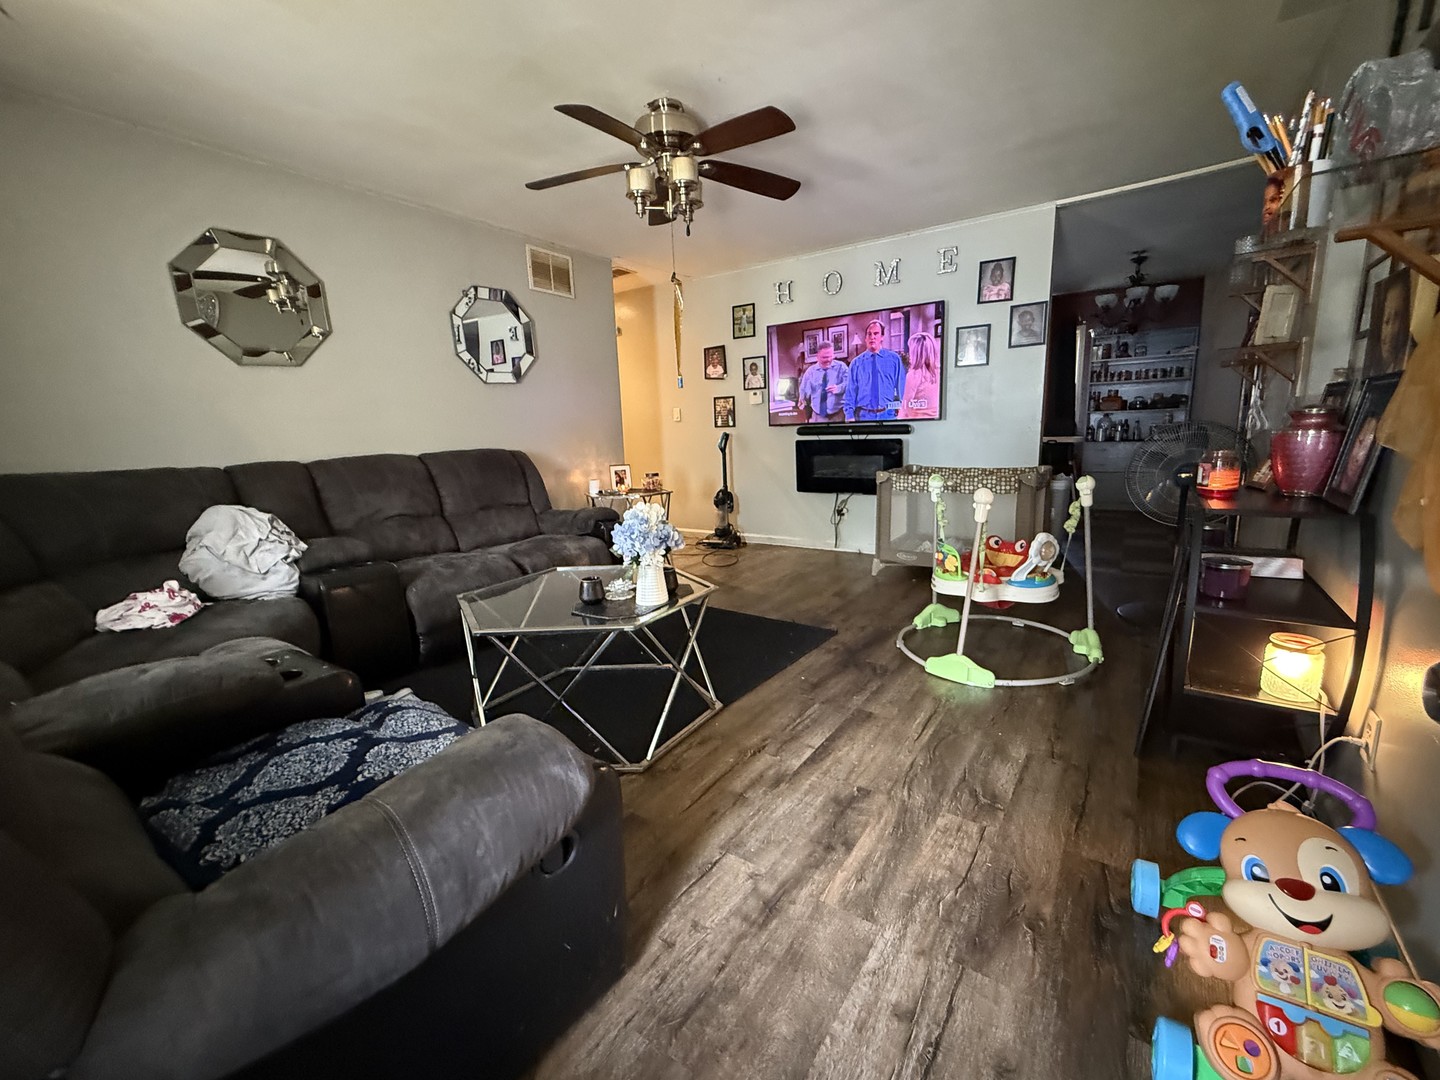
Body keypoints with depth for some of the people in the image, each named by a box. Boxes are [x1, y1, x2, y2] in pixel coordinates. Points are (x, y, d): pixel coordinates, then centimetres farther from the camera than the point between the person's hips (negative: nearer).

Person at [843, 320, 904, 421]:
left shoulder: (894, 359, 6)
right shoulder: (856, 363, 4)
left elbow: (902, 387, 5)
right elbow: (850, 392, 2)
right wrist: (850, 416, -6)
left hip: (888, 414, 0)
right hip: (864, 415, 0)